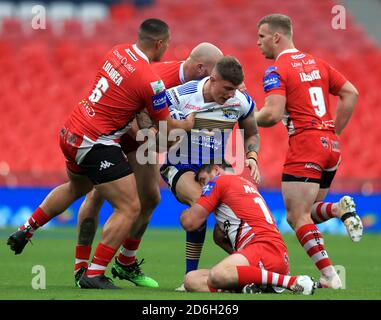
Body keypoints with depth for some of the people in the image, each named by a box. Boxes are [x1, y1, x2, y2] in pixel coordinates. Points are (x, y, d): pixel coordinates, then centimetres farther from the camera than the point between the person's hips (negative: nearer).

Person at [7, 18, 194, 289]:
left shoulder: (118, 52, 2)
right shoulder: (149, 81, -20)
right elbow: (167, 127, -8)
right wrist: (189, 124, 10)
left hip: (71, 134, 9)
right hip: (95, 144, -9)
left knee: (76, 188, 36)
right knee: (130, 208, -6)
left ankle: (25, 232, 45)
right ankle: (94, 275, -7)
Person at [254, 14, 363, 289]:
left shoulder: (276, 71, -6)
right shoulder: (317, 63, 16)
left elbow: (273, 114, -18)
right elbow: (351, 94, 15)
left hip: (305, 145, -8)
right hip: (331, 145, 8)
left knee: (298, 217, -4)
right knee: (305, 213, 19)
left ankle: (330, 277, -14)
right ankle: (341, 209, -9)